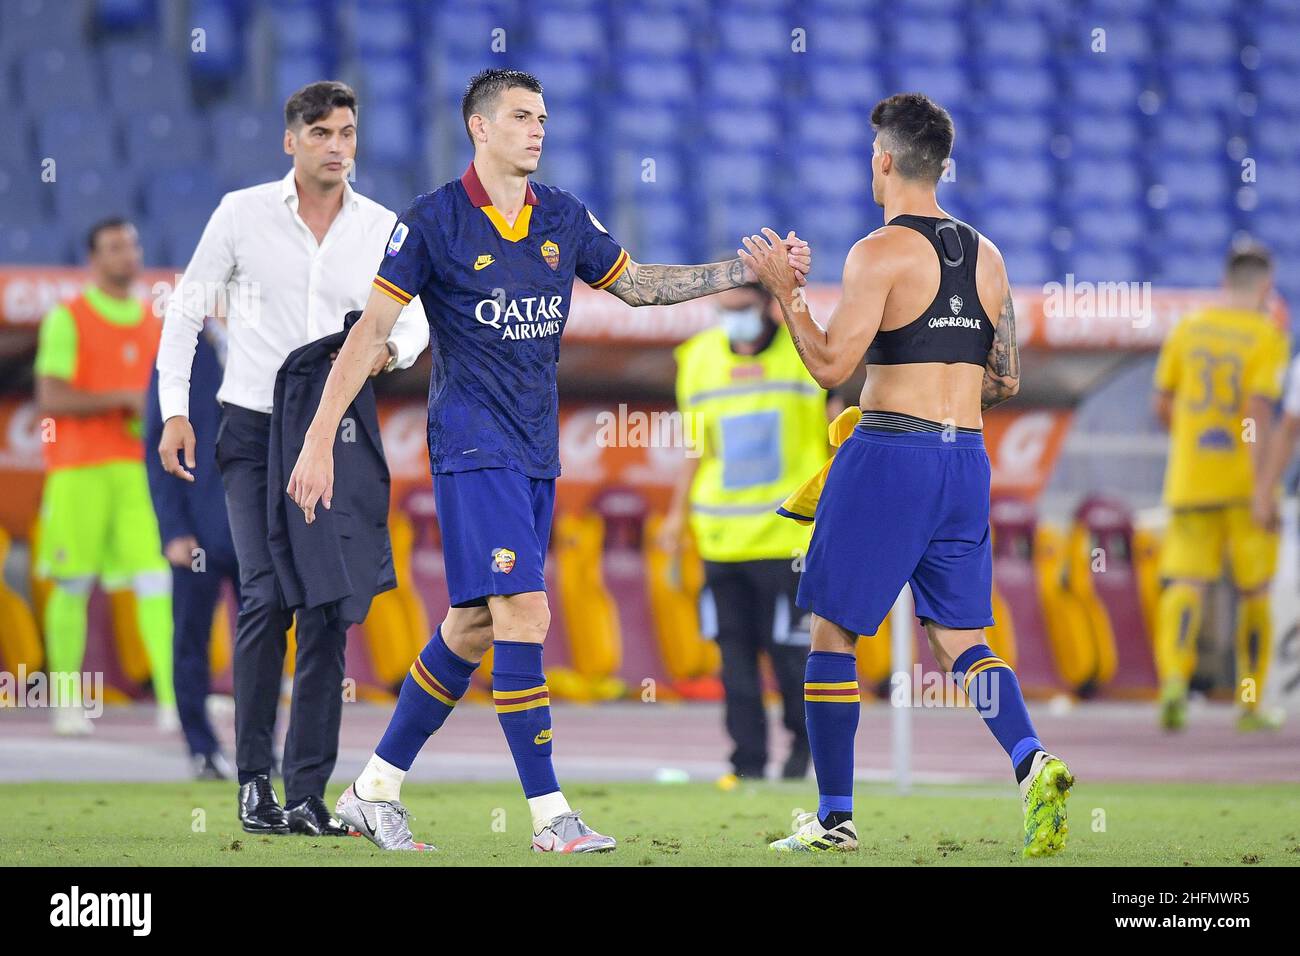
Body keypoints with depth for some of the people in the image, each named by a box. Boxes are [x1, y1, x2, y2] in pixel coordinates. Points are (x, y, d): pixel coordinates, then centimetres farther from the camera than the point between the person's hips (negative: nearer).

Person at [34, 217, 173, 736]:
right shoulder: (67, 319, -2)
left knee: (157, 580, -9)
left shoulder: (154, 322, 14)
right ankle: (67, 705, 12)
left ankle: (174, 698, -15)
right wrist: (122, 398, -17)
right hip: (79, 472, -4)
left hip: (138, 470, 4)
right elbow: (50, 399, -11)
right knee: (73, 586, 2)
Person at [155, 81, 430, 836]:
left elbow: (417, 320, 9)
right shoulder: (243, 213, 1)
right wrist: (175, 410, 0)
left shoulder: (383, 228, 6)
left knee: (329, 606, -3)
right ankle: (254, 780, -4)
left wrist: (390, 348, -15)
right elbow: (188, 311, 8)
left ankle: (309, 792, 0)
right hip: (254, 427, -2)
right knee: (267, 596, -13)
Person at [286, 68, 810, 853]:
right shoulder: (434, 221, -7)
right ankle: (550, 814, -13)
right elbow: (373, 327, -6)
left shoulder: (564, 219, 9)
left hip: (536, 449, 7)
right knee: (524, 615, -16)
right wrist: (320, 439, -10)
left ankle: (375, 789, 20)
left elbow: (638, 285, 21)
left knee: (474, 627, 9)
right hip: (472, 444, -7)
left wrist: (751, 271, 13)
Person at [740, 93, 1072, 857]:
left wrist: (786, 290, -3)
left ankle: (835, 817, 8)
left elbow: (831, 365, -14)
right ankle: (1032, 761, -17)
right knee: (961, 638, 9)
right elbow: (1005, 382, 13)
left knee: (833, 632, 6)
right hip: (967, 459, 6)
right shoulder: (986, 256, 10)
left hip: (891, 455, -6)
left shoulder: (882, 253, -10)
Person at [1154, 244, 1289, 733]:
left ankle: (1173, 678, -30)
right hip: (1244, 481, -2)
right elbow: (1259, 408, -17)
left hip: (1190, 478, 2)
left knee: (1184, 583, -5)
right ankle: (1251, 704, 17)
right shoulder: (1268, 337, -6)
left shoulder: (1186, 330, 6)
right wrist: (1262, 482, -19)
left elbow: (1162, 406, 9)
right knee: (1254, 591, 11)